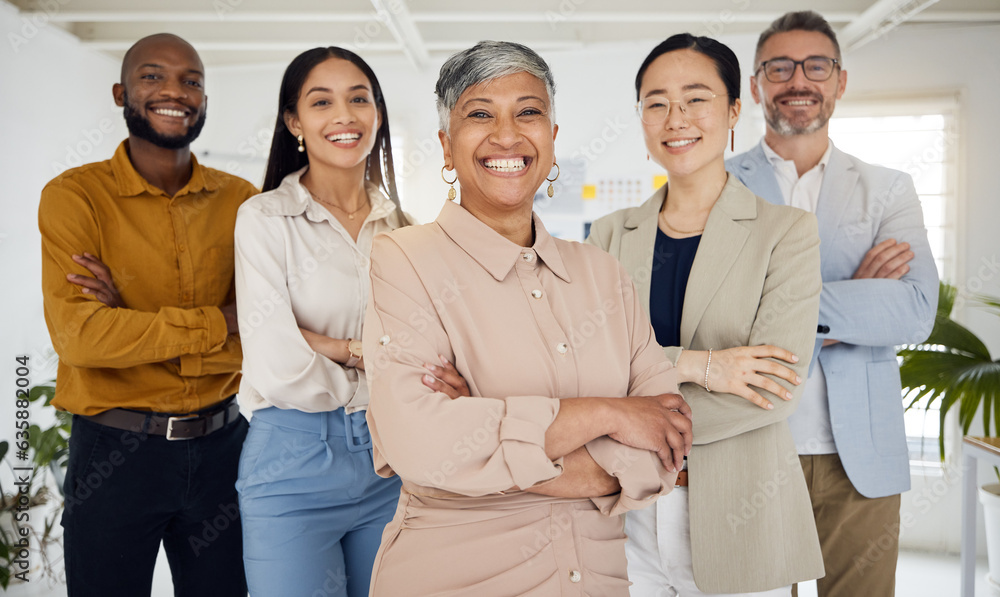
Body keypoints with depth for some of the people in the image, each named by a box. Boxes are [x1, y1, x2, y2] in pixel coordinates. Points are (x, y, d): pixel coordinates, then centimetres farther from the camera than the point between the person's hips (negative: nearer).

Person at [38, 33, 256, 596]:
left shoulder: (240, 199, 1)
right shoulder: (74, 196, -6)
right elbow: (76, 334, -18)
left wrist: (132, 322, -17)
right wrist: (219, 322, -16)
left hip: (222, 446, 3)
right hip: (113, 454, -2)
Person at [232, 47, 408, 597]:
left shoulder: (401, 226, 7)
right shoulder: (264, 219, -5)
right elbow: (277, 368, -14)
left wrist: (332, 346, -13)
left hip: (391, 456, 4)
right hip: (295, 460, -4)